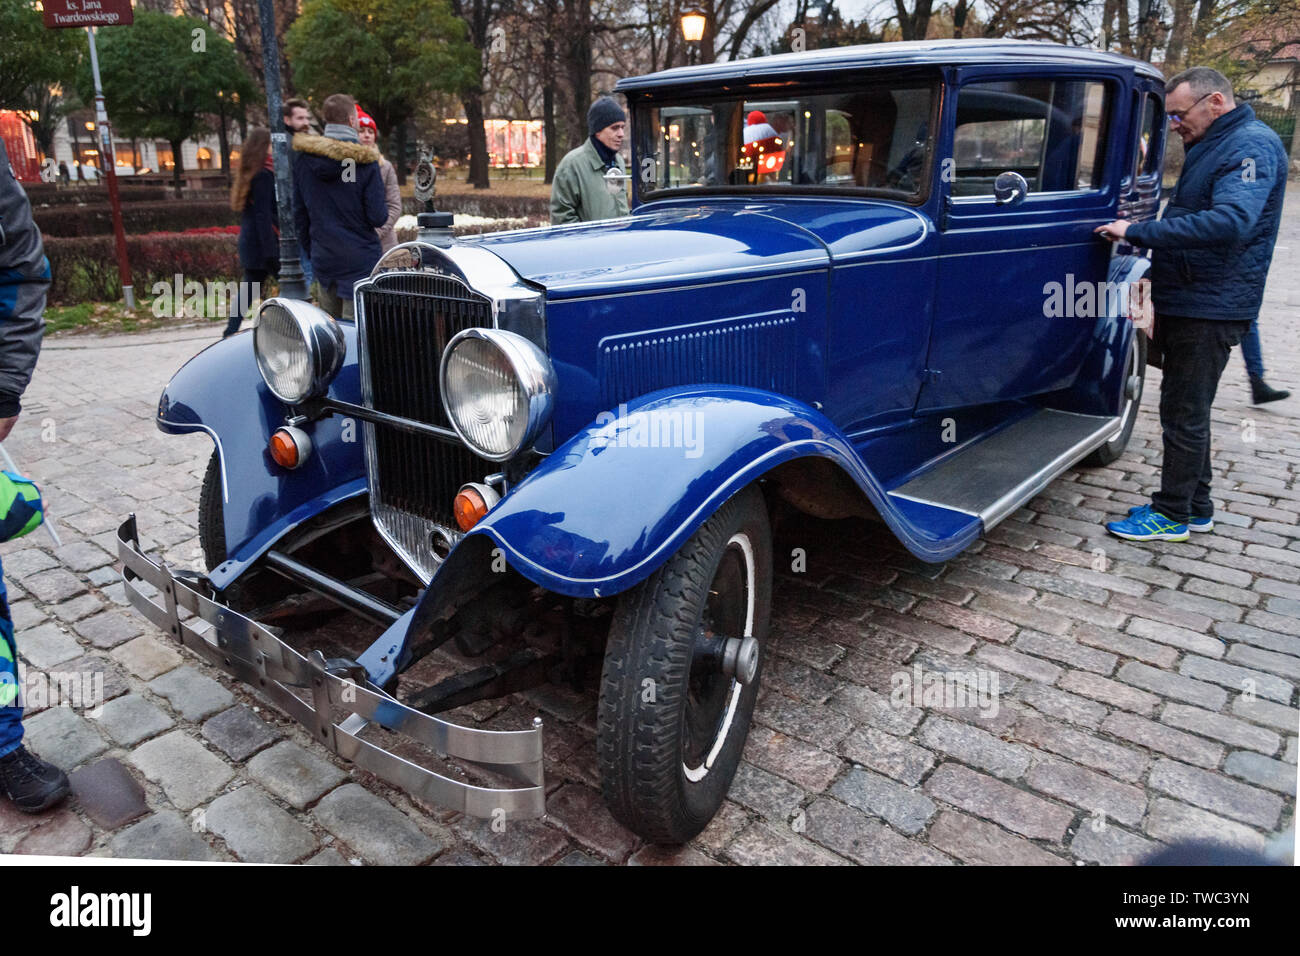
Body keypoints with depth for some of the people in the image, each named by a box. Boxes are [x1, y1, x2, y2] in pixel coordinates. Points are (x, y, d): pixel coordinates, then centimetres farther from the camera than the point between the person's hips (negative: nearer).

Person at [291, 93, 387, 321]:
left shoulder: (304, 159, 5)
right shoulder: (365, 161, -10)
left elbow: (299, 213, 10)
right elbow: (378, 217, -13)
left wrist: (310, 250, 20)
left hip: (323, 259, 5)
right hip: (360, 259, -5)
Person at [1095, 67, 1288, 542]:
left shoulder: (1252, 146, -14)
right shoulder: (1212, 146, 18)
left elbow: (1230, 221, -29)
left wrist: (1138, 232, -28)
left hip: (1210, 308, -10)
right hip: (1186, 302, 10)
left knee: (1184, 413, -4)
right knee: (1187, 408, 16)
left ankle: (1172, 515, 7)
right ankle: (1196, 506, 27)